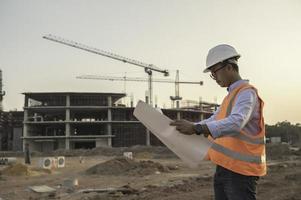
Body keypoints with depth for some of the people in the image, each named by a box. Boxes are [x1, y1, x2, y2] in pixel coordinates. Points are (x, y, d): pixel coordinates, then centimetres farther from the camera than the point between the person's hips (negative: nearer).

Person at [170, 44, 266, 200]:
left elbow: (236, 122, -32)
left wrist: (197, 129, -42)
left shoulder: (247, 92, -13)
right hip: (224, 168, 9)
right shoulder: (231, 95, 18)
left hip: (240, 171, -9)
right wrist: (188, 128, 13)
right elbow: (213, 122, 25)